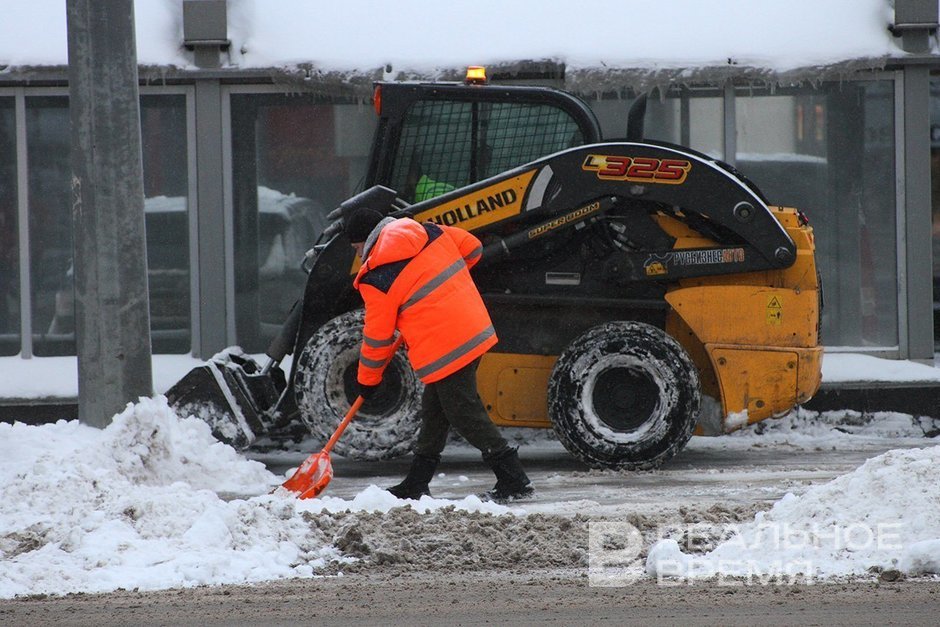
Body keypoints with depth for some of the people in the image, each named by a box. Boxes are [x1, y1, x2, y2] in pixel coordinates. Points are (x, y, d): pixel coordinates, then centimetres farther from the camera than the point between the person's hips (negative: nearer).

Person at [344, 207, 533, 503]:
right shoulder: (429, 232, 7)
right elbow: (472, 248, 17)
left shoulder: (376, 279, -11)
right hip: (475, 330, 9)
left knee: (465, 415, -1)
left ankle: (514, 481, 0)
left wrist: (368, 379, 11)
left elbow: (377, 336, -4)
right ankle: (416, 484, 26)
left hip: (444, 351, -9)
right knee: (434, 409, 17)